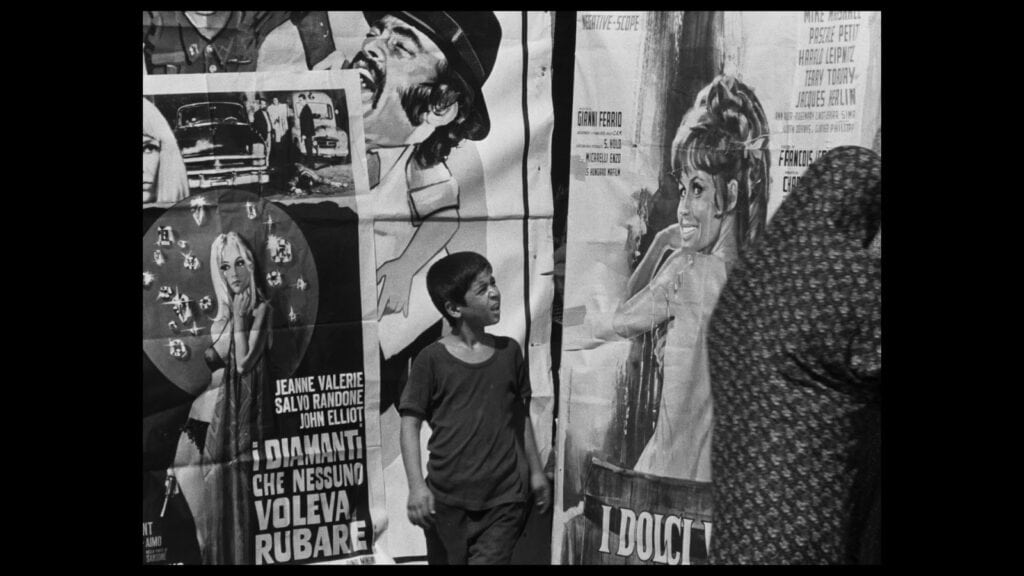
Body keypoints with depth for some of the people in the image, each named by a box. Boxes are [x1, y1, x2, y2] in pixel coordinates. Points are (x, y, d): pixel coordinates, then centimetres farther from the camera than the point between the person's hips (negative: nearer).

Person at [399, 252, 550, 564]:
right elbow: (410, 425, -5)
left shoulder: (509, 351, 4)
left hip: (504, 497, 1)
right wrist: (417, 486, -13)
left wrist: (535, 471, 15)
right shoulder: (431, 360, -6)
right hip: (447, 499, -1)